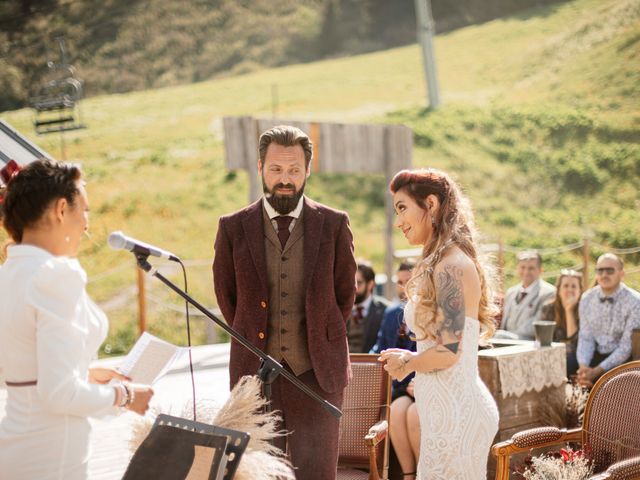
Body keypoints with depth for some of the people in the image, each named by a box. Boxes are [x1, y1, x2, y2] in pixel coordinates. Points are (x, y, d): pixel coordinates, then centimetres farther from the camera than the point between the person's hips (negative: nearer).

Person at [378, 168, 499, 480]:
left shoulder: (451, 267, -15)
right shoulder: (447, 263, 14)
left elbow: (448, 351, -20)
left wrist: (406, 364, -4)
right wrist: (411, 358, 14)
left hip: (453, 412, -9)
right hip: (452, 406, 9)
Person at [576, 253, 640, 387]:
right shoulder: (587, 298, 4)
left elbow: (626, 346, -14)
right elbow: (585, 338, 2)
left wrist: (597, 371, -22)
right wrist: (583, 366, -18)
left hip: (622, 360, -4)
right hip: (594, 356, 4)